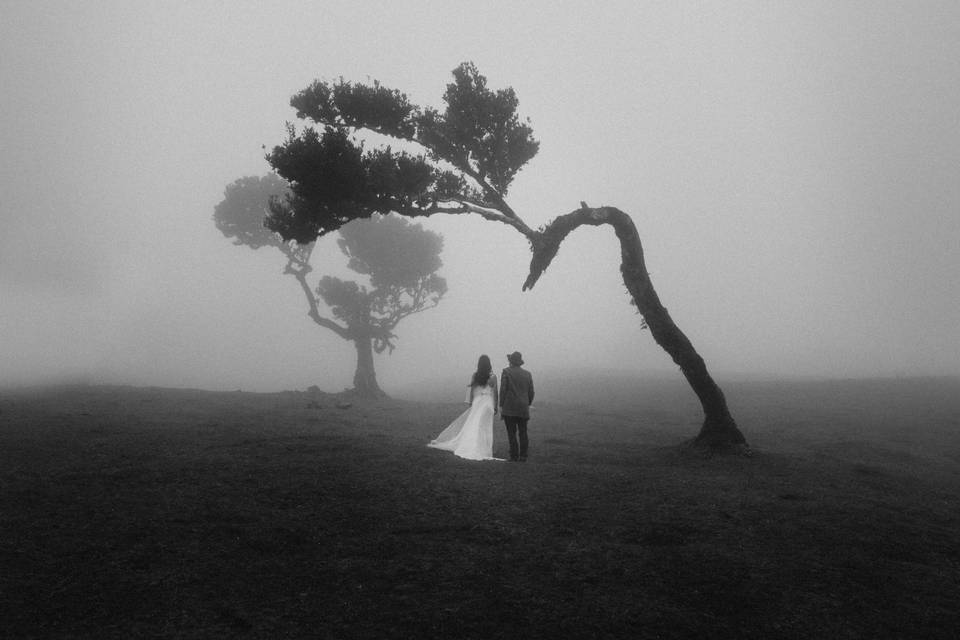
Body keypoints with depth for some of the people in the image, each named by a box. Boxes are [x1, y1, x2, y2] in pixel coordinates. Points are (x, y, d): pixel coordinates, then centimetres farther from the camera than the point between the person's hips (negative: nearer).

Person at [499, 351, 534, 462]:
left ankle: (514, 456, -2)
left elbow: (503, 389, -9)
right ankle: (523, 456, 7)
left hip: (509, 407, -4)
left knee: (511, 433, 0)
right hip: (523, 408, 4)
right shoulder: (527, 374, 7)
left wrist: (501, 405, -4)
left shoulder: (506, 372, -5)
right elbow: (531, 392, 8)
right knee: (523, 432, 9)